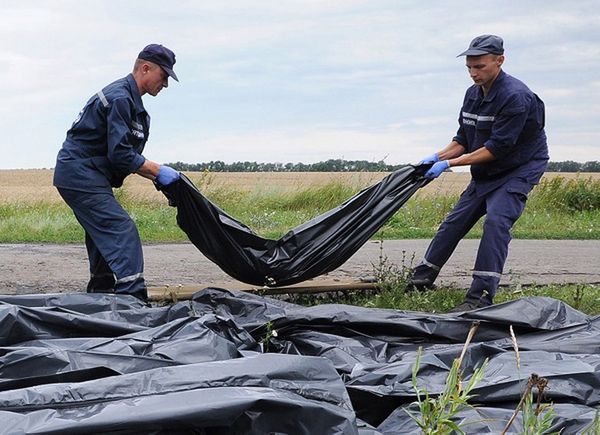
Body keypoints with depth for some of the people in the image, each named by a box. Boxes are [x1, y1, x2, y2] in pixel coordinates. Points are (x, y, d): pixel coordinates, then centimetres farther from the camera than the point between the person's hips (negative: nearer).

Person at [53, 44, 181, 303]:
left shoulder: (128, 98, 18)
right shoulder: (120, 98, -16)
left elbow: (126, 158, 20)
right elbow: (120, 155, -22)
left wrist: (155, 175, 9)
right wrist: (158, 171, -13)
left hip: (77, 177, 11)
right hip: (82, 176, -11)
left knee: (104, 241, 14)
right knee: (123, 234, -17)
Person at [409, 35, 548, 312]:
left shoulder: (516, 97, -26)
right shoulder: (473, 94, 1)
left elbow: (497, 148, -28)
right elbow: (464, 139, 9)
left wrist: (449, 163, -26)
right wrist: (437, 157, -10)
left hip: (519, 171, -8)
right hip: (484, 174, 8)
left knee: (496, 220, -26)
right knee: (455, 221, 10)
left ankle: (481, 296, -27)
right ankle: (421, 278, 23)